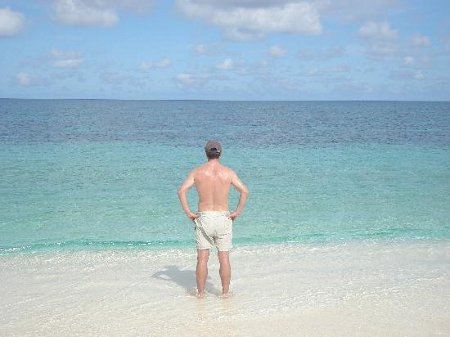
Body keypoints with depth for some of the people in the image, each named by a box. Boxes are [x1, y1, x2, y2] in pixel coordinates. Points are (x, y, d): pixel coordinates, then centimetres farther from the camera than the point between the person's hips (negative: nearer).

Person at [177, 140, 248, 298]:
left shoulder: (197, 171, -2)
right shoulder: (228, 172, -2)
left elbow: (181, 191, -10)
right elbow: (244, 191, -9)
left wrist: (188, 212, -6)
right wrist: (237, 212, -3)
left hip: (203, 218, 0)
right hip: (223, 218, 0)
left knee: (202, 258, 7)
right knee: (224, 258, 7)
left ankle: (201, 292, 12)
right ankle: (225, 292, 12)